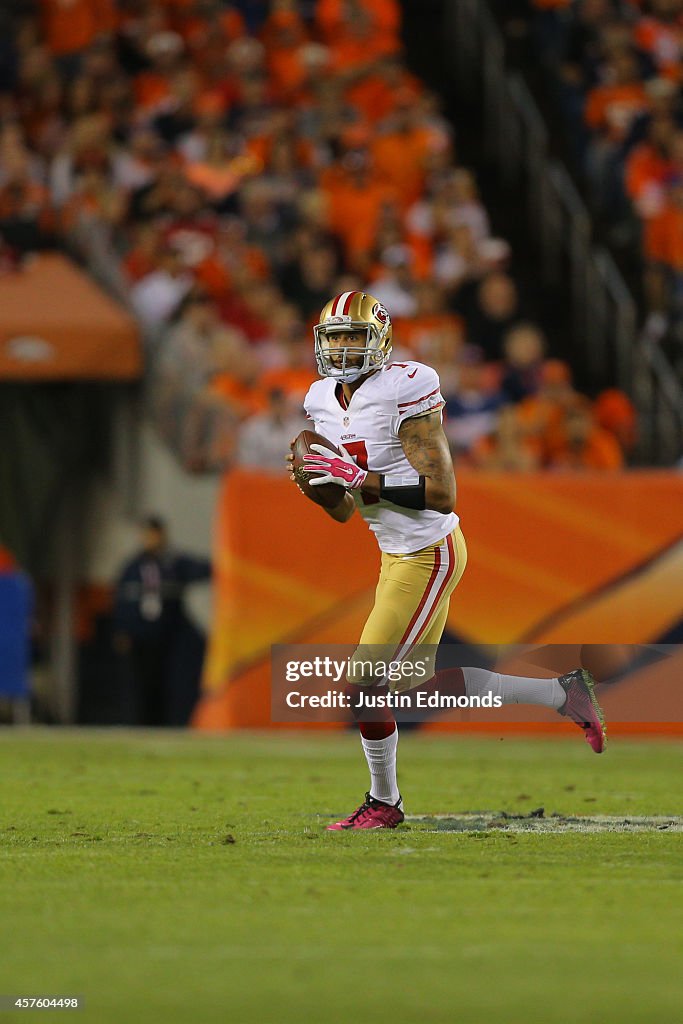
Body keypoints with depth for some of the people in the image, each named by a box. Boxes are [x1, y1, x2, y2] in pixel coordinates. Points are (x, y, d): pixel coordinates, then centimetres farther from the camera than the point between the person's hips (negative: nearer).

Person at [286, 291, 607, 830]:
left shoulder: (403, 392, -19)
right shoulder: (327, 404, 7)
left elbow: (442, 493, -24)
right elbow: (344, 511, 14)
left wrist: (359, 478, -27)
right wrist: (313, 482, -7)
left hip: (429, 554, -9)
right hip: (398, 555, 9)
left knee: (364, 683, -6)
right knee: (418, 682, 17)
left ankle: (384, 802, 16)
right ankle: (564, 693, 28)